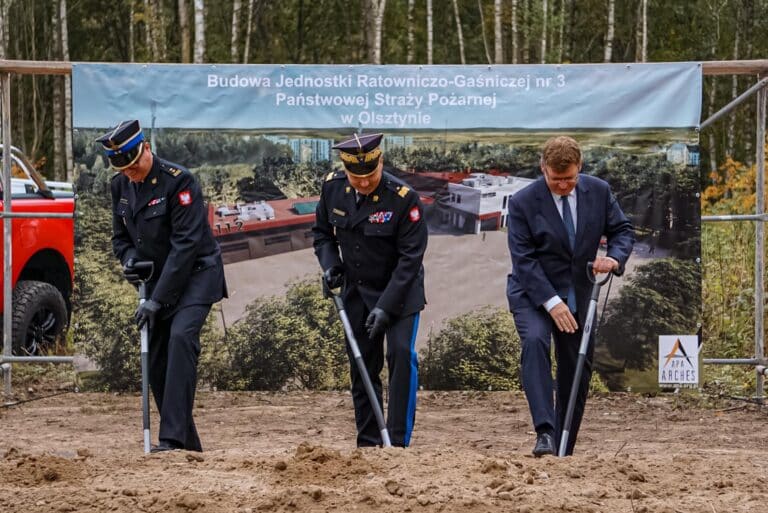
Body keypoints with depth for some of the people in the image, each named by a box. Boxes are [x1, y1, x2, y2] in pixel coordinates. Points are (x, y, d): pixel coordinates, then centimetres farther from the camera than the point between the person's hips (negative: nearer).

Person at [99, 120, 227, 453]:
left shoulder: (178, 181, -21)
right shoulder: (121, 185, 2)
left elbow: (186, 244, -24)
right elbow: (121, 235, 15)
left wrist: (157, 300, -25)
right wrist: (128, 260, -10)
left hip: (195, 275, -7)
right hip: (157, 280, 8)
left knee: (180, 337, -28)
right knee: (156, 360, 3)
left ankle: (173, 437, -33)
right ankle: (187, 444, 14)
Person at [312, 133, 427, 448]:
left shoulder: (403, 198, -23)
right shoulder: (333, 188, -8)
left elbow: (410, 258, -21)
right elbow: (322, 231, 11)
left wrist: (386, 306, -25)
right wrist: (329, 264, -9)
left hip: (400, 291, -4)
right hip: (356, 292, 5)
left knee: (401, 355, -19)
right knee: (362, 365, 5)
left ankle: (398, 441, -16)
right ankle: (368, 443, 14)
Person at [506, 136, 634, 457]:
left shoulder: (598, 192, -4)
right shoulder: (523, 203, -15)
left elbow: (622, 230, 5)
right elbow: (523, 259, -17)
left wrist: (614, 258, -19)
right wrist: (551, 302, -26)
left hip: (578, 294, 4)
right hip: (532, 293, -4)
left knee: (578, 372, 5)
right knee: (535, 341, -32)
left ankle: (564, 451, 17)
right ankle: (545, 433, -39)